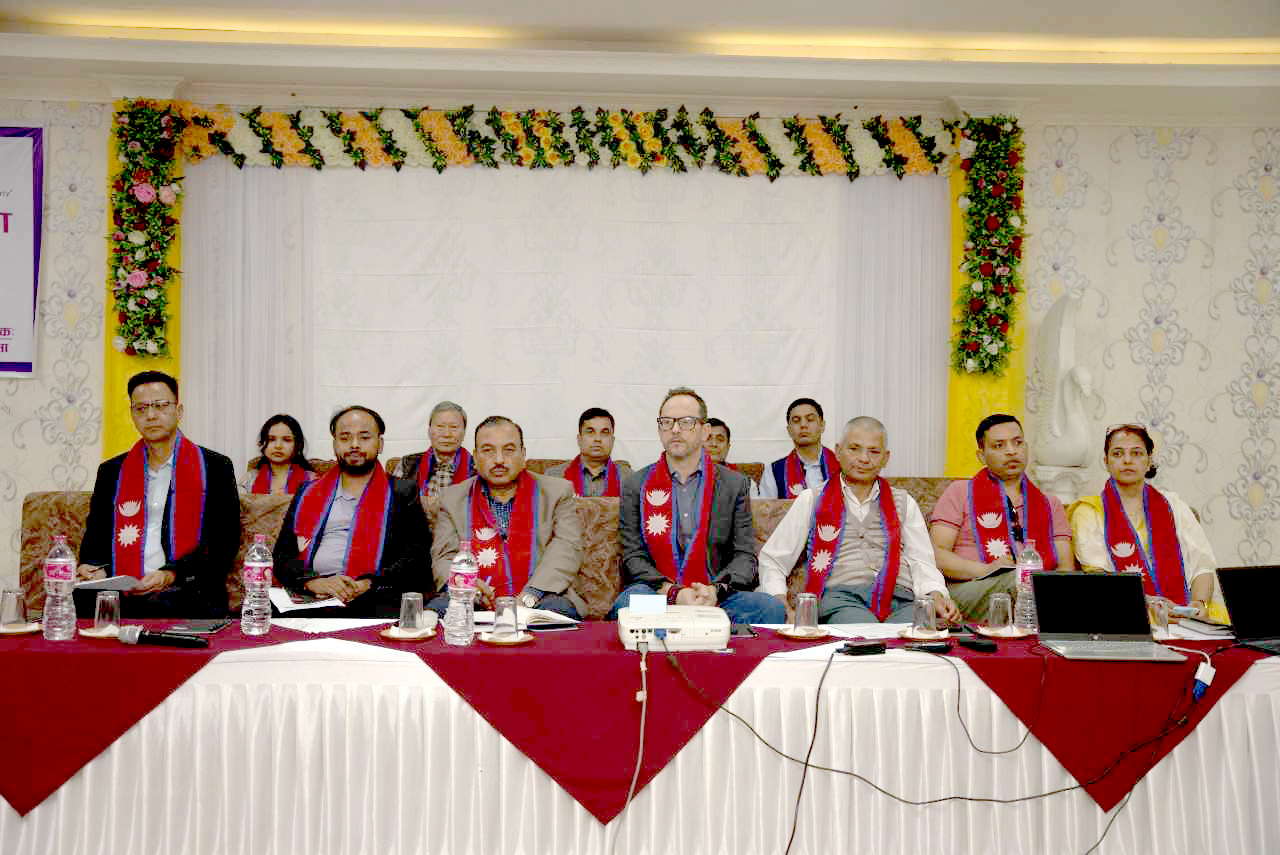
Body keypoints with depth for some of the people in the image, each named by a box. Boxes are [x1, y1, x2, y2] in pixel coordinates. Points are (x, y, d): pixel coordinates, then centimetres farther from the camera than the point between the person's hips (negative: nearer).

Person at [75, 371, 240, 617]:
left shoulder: (215, 467, 8)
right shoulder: (112, 472, 20)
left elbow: (225, 543, 1)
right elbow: (95, 536, 21)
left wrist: (171, 575, -14)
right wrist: (98, 569, -3)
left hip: (186, 597, -3)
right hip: (124, 598, 3)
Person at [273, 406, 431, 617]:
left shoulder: (402, 493, 16)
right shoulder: (309, 494, 23)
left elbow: (417, 557, 5)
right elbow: (282, 554, 15)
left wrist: (369, 584, -11)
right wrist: (314, 582, -6)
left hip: (373, 601, -2)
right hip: (311, 599, 2)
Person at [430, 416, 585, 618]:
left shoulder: (557, 492, 10)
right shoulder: (453, 498, 16)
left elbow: (566, 549, -2)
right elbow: (444, 558, 10)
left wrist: (528, 598, -18)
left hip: (539, 602, 0)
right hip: (476, 606, 0)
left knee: (558, 609, -32)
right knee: (437, 608, -28)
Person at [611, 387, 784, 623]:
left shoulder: (735, 484, 13)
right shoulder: (635, 487, 11)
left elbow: (745, 556, 6)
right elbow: (633, 557, 2)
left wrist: (716, 590, -16)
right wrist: (673, 592, -17)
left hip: (716, 597, 1)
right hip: (658, 594, -1)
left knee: (771, 609, -27)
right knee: (627, 603, -35)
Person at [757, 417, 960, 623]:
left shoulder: (904, 502, 24)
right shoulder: (811, 500, 18)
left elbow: (921, 562, 13)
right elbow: (772, 560, 17)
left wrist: (936, 595, -10)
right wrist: (780, 602, -3)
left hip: (900, 600, 2)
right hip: (840, 597, -2)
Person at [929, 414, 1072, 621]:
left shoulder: (1050, 504, 27)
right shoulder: (960, 493, 16)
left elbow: (1066, 567, 18)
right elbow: (935, 554, 4)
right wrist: (984, 569, -13)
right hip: (970, 590, -2)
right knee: (1015, 579, -38)